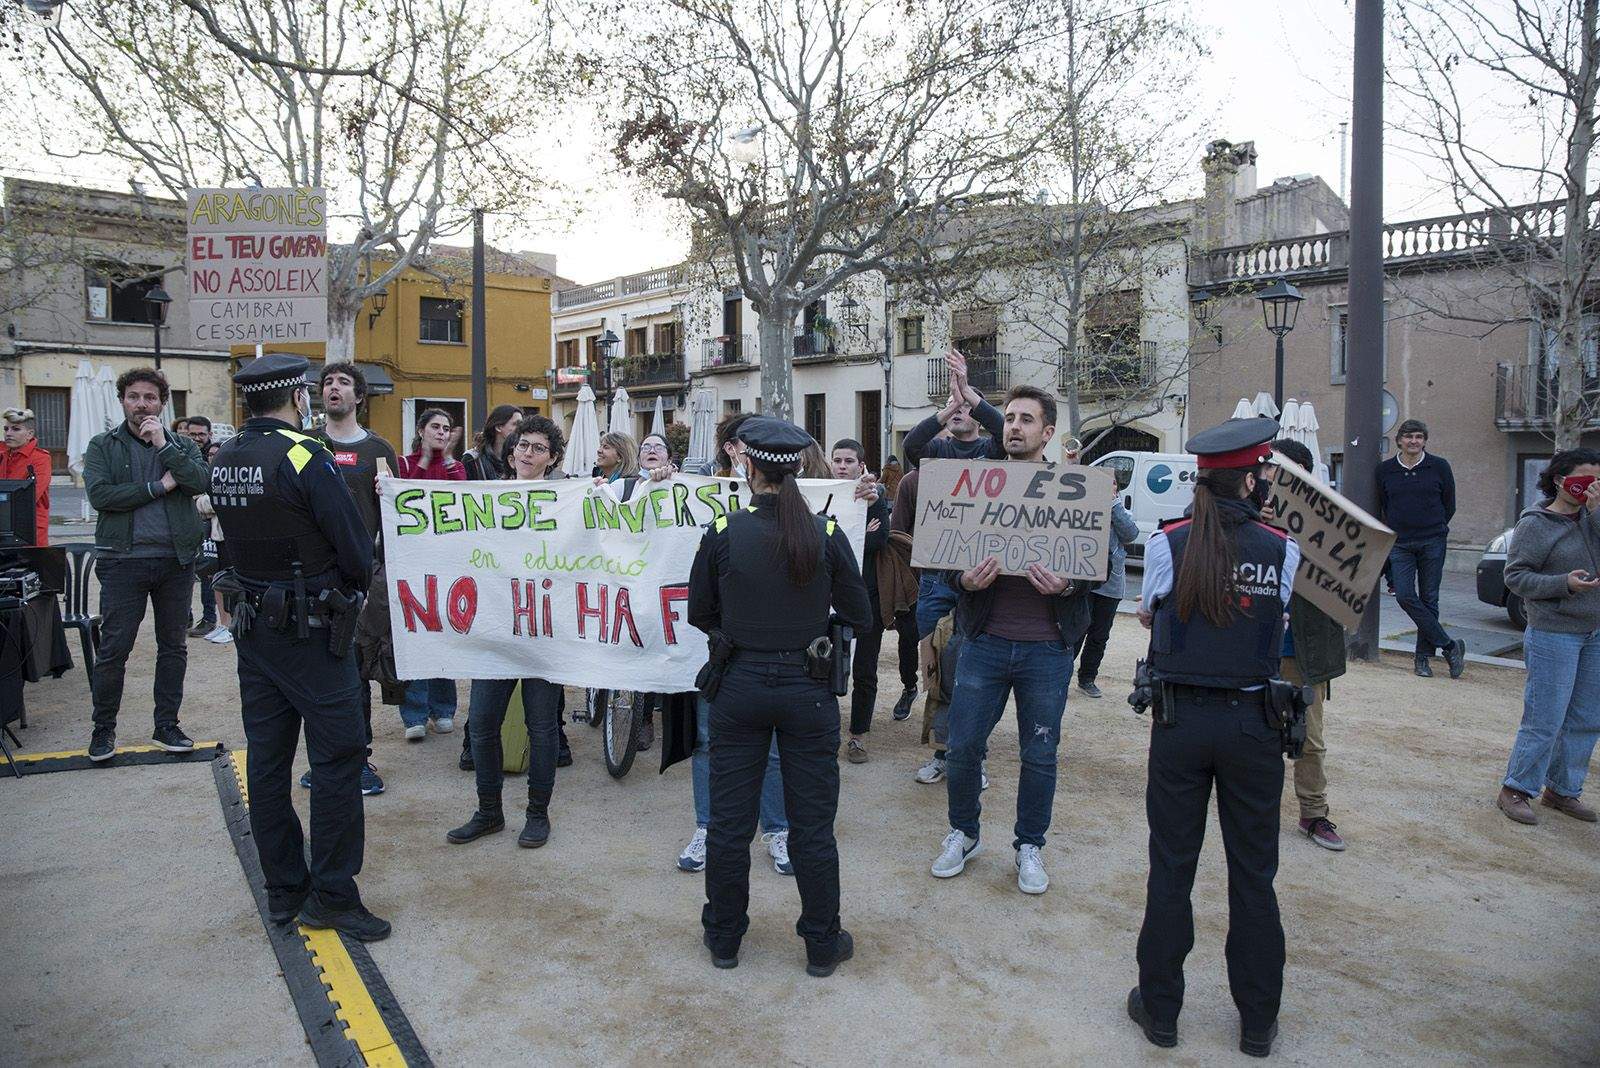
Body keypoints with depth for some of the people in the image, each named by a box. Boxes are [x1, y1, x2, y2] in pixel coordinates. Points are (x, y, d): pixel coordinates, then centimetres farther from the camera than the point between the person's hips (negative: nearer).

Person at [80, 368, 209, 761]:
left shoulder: (182, 445, 9)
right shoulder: (103, 446, 5)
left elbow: (201, 482, -10)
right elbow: (99, 495, -11)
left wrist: (163, 445, -13)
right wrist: (159, 486, -12)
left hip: (177, 559, 2)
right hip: (123, 560, -2)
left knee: (173, 645, 9)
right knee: (113, 648, 1)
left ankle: (166, 725, 20)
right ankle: (103, 728, 17)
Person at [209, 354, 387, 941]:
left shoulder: (224, 459, 6)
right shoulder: (304, 458, -17)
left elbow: (243, 533, 12)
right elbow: (357, 550, -16)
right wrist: (350, 588, 3)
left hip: (252, 624, 8)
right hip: (311, 629, -8)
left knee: (267, 757, 11)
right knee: (338, 754, 0)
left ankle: (283, 890, 22)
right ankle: (331, 896, 5)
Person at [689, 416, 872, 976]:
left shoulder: (721, 533, -10)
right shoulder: (826, 535, -9)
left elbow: (699, 613, 1)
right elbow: (858, 614, -1)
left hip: (740, 686, 0)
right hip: (808, 690, 0)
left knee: (729, 820, 14)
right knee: (812, 825, 12)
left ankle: (724, 939, 30)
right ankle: (822, 945, 25)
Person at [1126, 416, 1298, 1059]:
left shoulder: (1167, 544, -9)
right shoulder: (1283, 551, -7)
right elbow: (1279, 630, 6)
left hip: (1179, 721, 0)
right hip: (1253, 724, 1)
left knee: (1171, 869, 12)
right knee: (1253, 876, 14)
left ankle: (1160, 1010, 24)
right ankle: (1257, 1023, 27)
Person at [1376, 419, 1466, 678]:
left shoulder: (1439, 467, 2)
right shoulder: (1385, 470, 6)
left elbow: (1449, 505, 10)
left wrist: (1434, 528, 10)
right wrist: (1394, 532, 9)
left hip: (1432, 542, -1)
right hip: (1400, 544, 1)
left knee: (1429, 599, 3)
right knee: (1405, 596, -13)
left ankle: (1423, 656, 11)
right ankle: (1449, 645, -4)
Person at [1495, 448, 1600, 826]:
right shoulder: (1536, 524, -9)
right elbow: (1515, 575, -10)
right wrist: (1564, 584, -22)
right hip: (1554, 634, -6)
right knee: (1545, 720, -5)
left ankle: (1562, 789, 24)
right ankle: (1515, 790, 7)